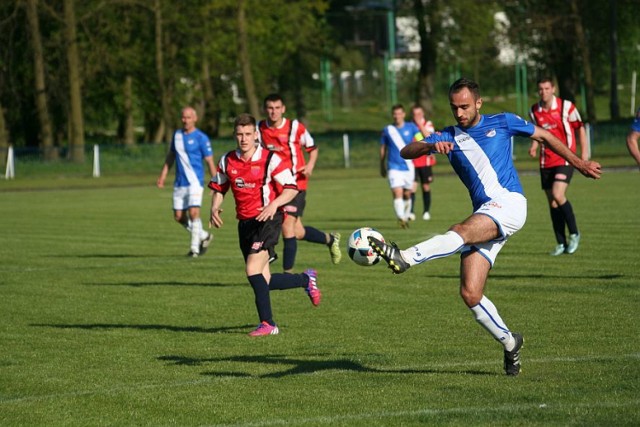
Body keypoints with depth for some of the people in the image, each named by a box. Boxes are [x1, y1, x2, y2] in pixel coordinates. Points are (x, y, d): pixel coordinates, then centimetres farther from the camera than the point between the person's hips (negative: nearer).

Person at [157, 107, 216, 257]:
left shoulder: (201, 138, -6)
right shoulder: (177, 135, 11)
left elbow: (210, 161, -5)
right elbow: (170, 156, 20)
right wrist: (163, 176, 14)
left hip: (195, 181, -6)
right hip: (179, 183, 6)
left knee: (193, 212, -18)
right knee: (179, 216, 5)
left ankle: (195, 248, -8)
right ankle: (204, 236, 25)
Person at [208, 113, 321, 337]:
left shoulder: (270, 159, -10)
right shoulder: (227, 161, 6)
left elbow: (291, 188, -10)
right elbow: (219, 188, 19)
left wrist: (274, 204, -27)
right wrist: (215, 208, 0)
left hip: (267, 220, -6)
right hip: (244, 222, 6)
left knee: (253, 270, -22)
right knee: (263, 282, 7)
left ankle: (267, 323, -13)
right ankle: (306, 279, 34)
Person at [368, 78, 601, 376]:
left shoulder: (502, 123, 11)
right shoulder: (448, 137, 16)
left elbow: (544, 136, 24)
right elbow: (406, 152, 2)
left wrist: (578, 163, 25)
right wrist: (430, 146, -20)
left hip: (509, 203, -5)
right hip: (484, 215, 5)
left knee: (462, 231, -34)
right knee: (470, 294, -7)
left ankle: (405, 258, -50)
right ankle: (509, 343, 10)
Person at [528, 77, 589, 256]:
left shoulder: (566, 107, -7)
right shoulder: (534, 111, 4)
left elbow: (580, 128, 3)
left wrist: (584, 152, -2)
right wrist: (534, 146, 0)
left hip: (565, 159, -5)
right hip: (546, 162, 5)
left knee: (558, 195, -21)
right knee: (552, 202, 4)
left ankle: (574, 233, -3)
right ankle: (561, 244, 13)